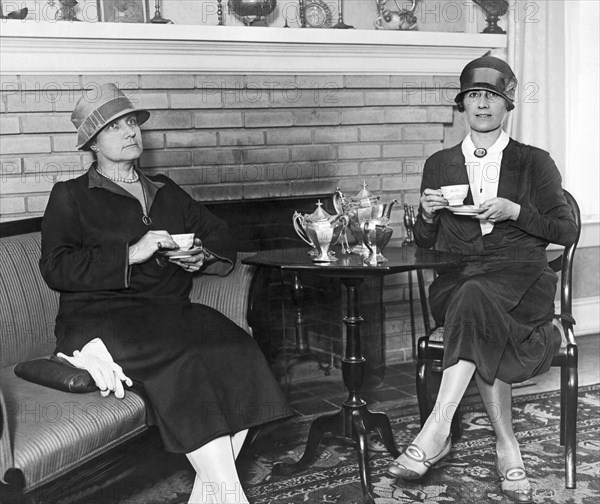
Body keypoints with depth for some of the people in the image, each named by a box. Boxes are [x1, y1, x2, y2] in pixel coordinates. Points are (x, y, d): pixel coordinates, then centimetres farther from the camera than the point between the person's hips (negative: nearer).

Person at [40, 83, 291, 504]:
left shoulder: (166, 191, 25)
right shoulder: (70, 196, 11)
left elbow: (222, 239, 26)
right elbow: (56, 268, -4)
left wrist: (202, 257, 2)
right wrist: (132, 254, -12)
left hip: (171, 311, 5)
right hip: (101, 316, -4)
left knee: (237, 351, -26)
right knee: (184, 358, -34)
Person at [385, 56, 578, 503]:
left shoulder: (535, 163, 12)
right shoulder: (439, 165, 17)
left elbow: (567, 231, 8)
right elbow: (425, 243, 20)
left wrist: (514, 211, -7)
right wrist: (428, 214, -3)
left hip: (521, 279, -2)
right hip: (458, 278, 2)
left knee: (475, 299, -37)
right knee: (482, 326, -35)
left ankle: (437, 432, -40)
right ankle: (507, 448, -26)